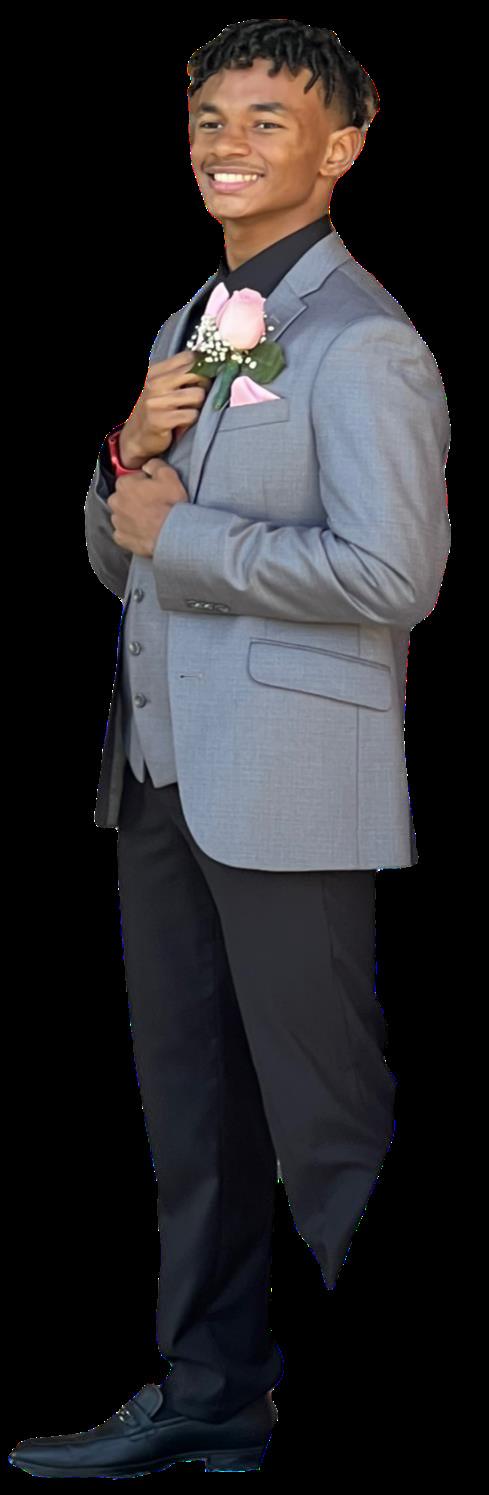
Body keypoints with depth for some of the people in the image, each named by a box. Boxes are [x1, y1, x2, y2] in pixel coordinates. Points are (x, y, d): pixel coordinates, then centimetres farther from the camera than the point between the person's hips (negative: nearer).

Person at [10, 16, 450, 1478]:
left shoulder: (362, 341, -11)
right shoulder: (190, 327, 17)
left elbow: (391, 573, -23)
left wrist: (180, 530, -14)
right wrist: (132, 455, -1)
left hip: (289, 784, -9)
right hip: (165, 771, 9)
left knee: (328, 1122, -2)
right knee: (190, 1111, 15)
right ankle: (211, 1395, 26)